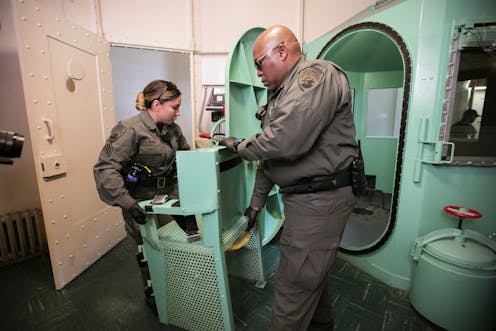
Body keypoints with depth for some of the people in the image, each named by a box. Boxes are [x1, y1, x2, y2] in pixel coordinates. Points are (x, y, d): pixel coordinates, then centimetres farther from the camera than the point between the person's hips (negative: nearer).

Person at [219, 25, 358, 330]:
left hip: (320, 199, -10)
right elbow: (271, 153, 18)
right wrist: (257, 202, 20)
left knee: (294, 285, 2)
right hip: (305, 197, 10)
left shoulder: (318, 74, -13)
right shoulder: (281, 93, 17)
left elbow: (286, 141, -30)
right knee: (312, 269, 25)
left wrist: (239, 145, -11)